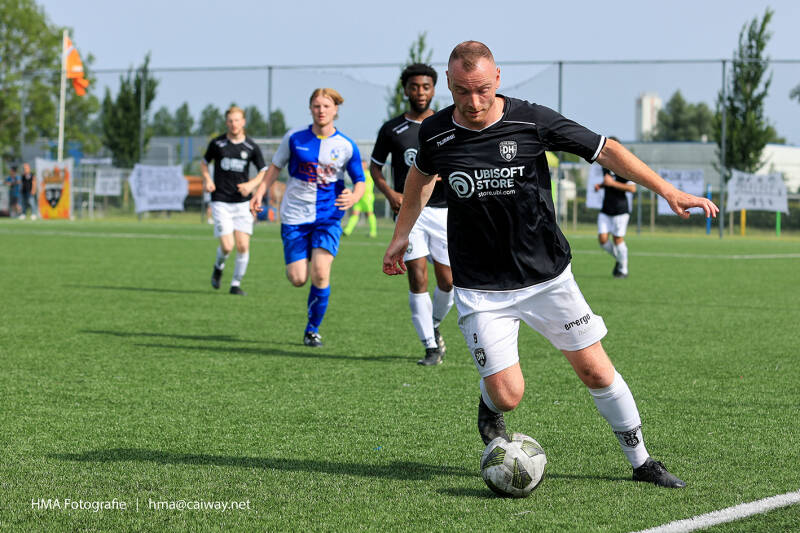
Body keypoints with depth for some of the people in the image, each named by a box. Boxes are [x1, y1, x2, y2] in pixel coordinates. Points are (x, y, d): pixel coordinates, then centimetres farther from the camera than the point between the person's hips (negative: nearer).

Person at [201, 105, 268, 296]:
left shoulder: (251, 146, 1)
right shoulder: (217, 143, 0)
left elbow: (264, 172, 6)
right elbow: (204, 163, 16)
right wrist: (207, 180, -3)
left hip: (242, 202, 1)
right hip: (221, 202, -1)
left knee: (243, 246, -6)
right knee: (227, 246, -11)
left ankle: (236, 284, 9)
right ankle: (219, 266, 23)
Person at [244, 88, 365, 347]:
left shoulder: (346, 146, -3)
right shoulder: (294, 138, -1)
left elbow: (360, 181, 5)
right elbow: (276, 166, 12)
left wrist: (354, 197, -17)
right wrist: (259, 192, -1)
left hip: (328, 217, -1)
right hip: (294, 216, 1)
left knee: (320, 273, -18)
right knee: (298, 279, -6)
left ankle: (313, 328, 2)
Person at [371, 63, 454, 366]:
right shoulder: (391, 130, 6)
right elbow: (375, 166, 15)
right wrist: (389, 193, -2)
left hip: (443, 210, 1)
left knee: (447, 282, 1)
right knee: (417, 279, -11)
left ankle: (433, 326, 31)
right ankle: (431, 347, -5)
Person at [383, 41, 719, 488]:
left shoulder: (531, 120, -12)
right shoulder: (434, 134, -6)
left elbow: (604, 150, -5)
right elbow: (422, 175, 18)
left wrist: (667, 190, -10)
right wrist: (402, 235, 23)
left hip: (548, 277, 0)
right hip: (481, 290, 0)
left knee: (595, 371, 0)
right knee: (507, 395, -9)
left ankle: (641, 461, 18)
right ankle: (490, 408, 28)